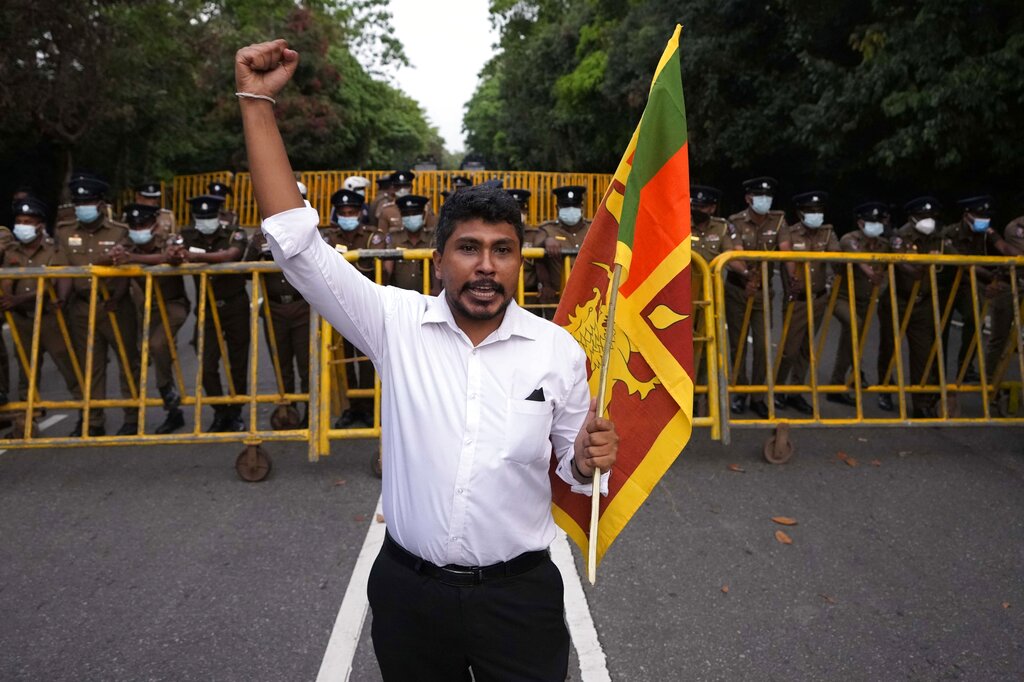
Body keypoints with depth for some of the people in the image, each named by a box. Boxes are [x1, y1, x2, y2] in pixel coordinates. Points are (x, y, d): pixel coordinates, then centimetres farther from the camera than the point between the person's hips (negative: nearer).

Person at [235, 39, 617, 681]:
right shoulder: (398, 324, -8)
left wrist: (588, 461, -19)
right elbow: (298, 244, -13)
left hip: (518, 594, 0)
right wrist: (257, 102, -15)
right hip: (407, 591, 1)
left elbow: (572, 467, 5)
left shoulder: (558, 350, -7)